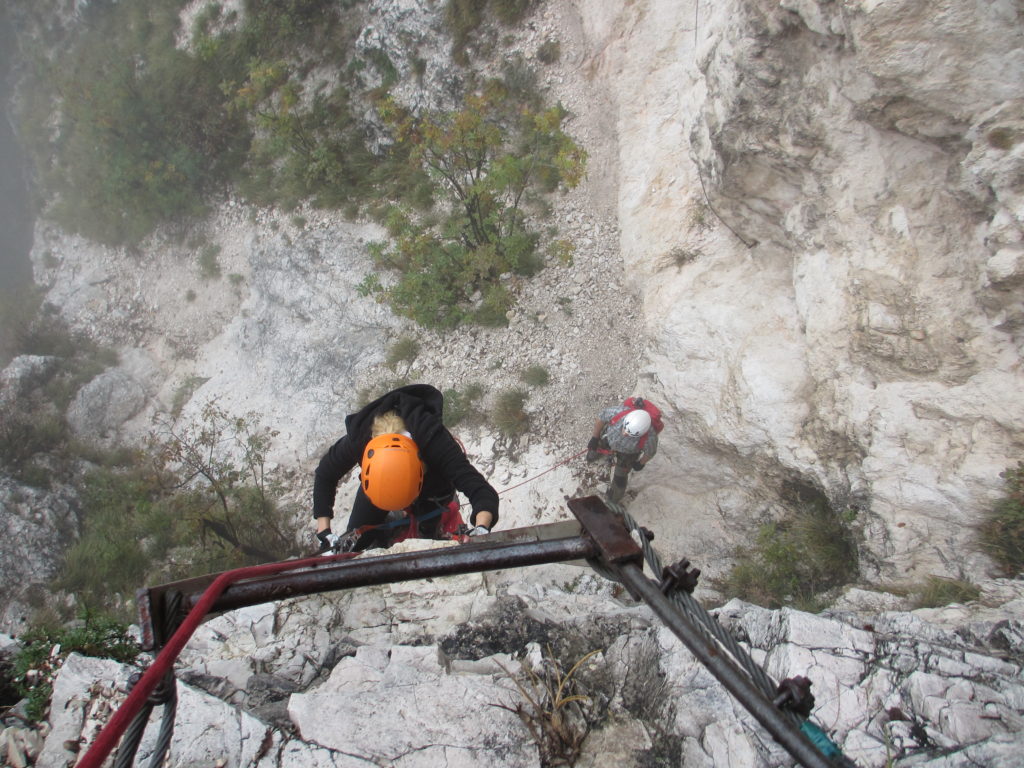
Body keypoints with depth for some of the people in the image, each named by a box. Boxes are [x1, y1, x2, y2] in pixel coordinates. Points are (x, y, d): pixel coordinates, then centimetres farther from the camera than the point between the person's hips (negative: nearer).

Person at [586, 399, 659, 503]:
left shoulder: (649, 437, -45)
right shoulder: (618, 411, -45)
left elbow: (650, 452, -19)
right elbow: (601, 418, -21)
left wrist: (641, 463, 1)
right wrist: (595, 437, -7)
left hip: (628, 453, -2)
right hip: (608, 438, 2)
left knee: (620, 477, 15)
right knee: (591, 457, 28)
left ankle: (613, 501, 49)